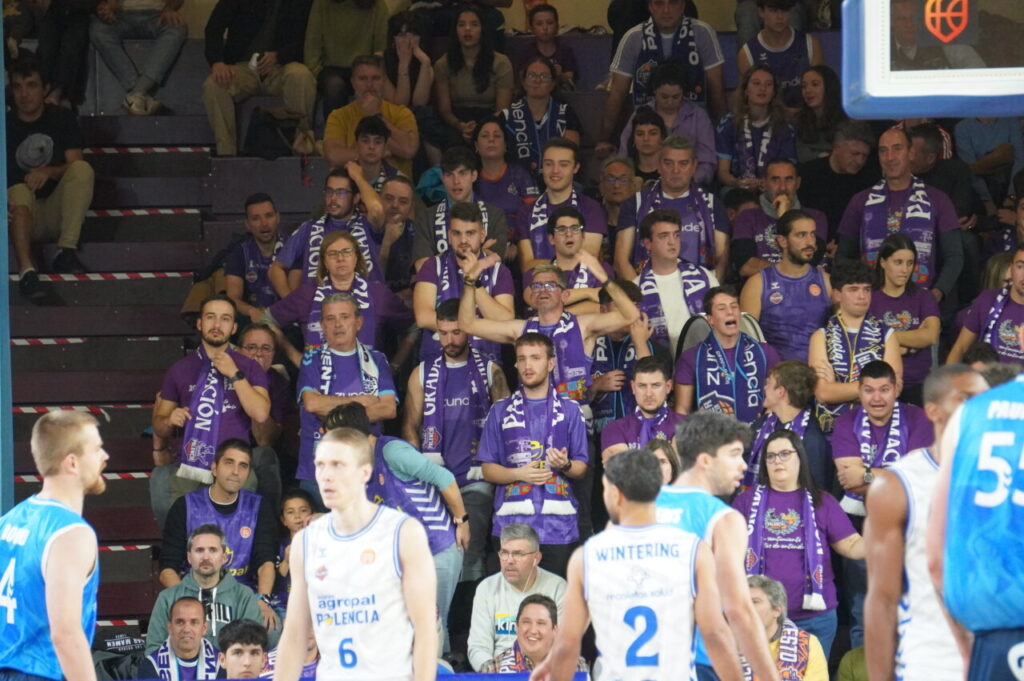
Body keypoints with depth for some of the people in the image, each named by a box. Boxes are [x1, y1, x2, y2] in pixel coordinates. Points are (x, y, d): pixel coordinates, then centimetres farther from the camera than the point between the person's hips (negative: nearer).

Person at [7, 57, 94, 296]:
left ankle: (67, 249, -32)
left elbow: (75, 167, -4)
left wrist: (48, 172, -25)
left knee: (83, 169, -25)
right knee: (19, 192, -36)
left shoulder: (61, 119, 4)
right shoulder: (7, 125, 1)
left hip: (57, 212, 1)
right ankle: (26, 270, -54)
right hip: (23, 214, -1)